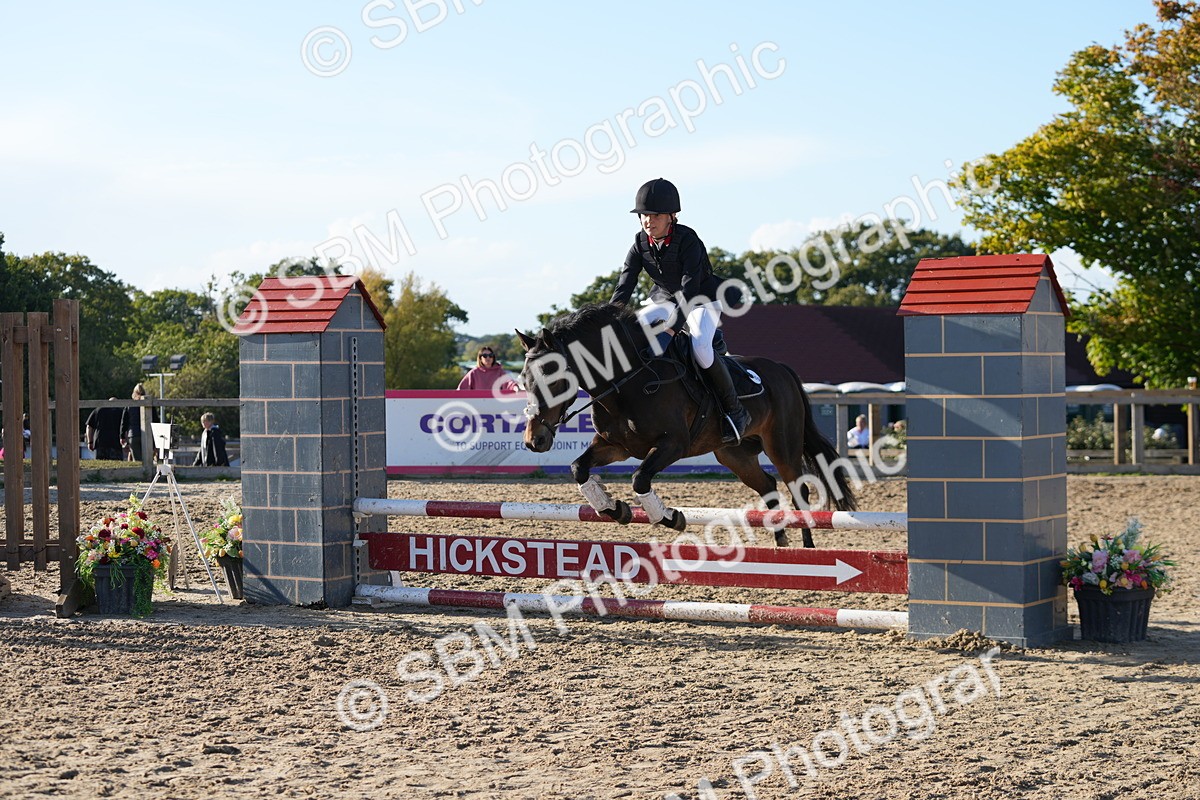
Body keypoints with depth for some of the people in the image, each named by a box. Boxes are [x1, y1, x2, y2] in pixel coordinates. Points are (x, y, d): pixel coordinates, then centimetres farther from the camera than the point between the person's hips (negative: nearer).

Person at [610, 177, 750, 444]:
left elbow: (690, 284, -33)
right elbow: (625, 283, -14)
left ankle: (736, 411, -18)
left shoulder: (687, 239, -25)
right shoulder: (641, 243, -8)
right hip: (665, 299, 6)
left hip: (702, 299, -6)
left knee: (700, 347, -32)